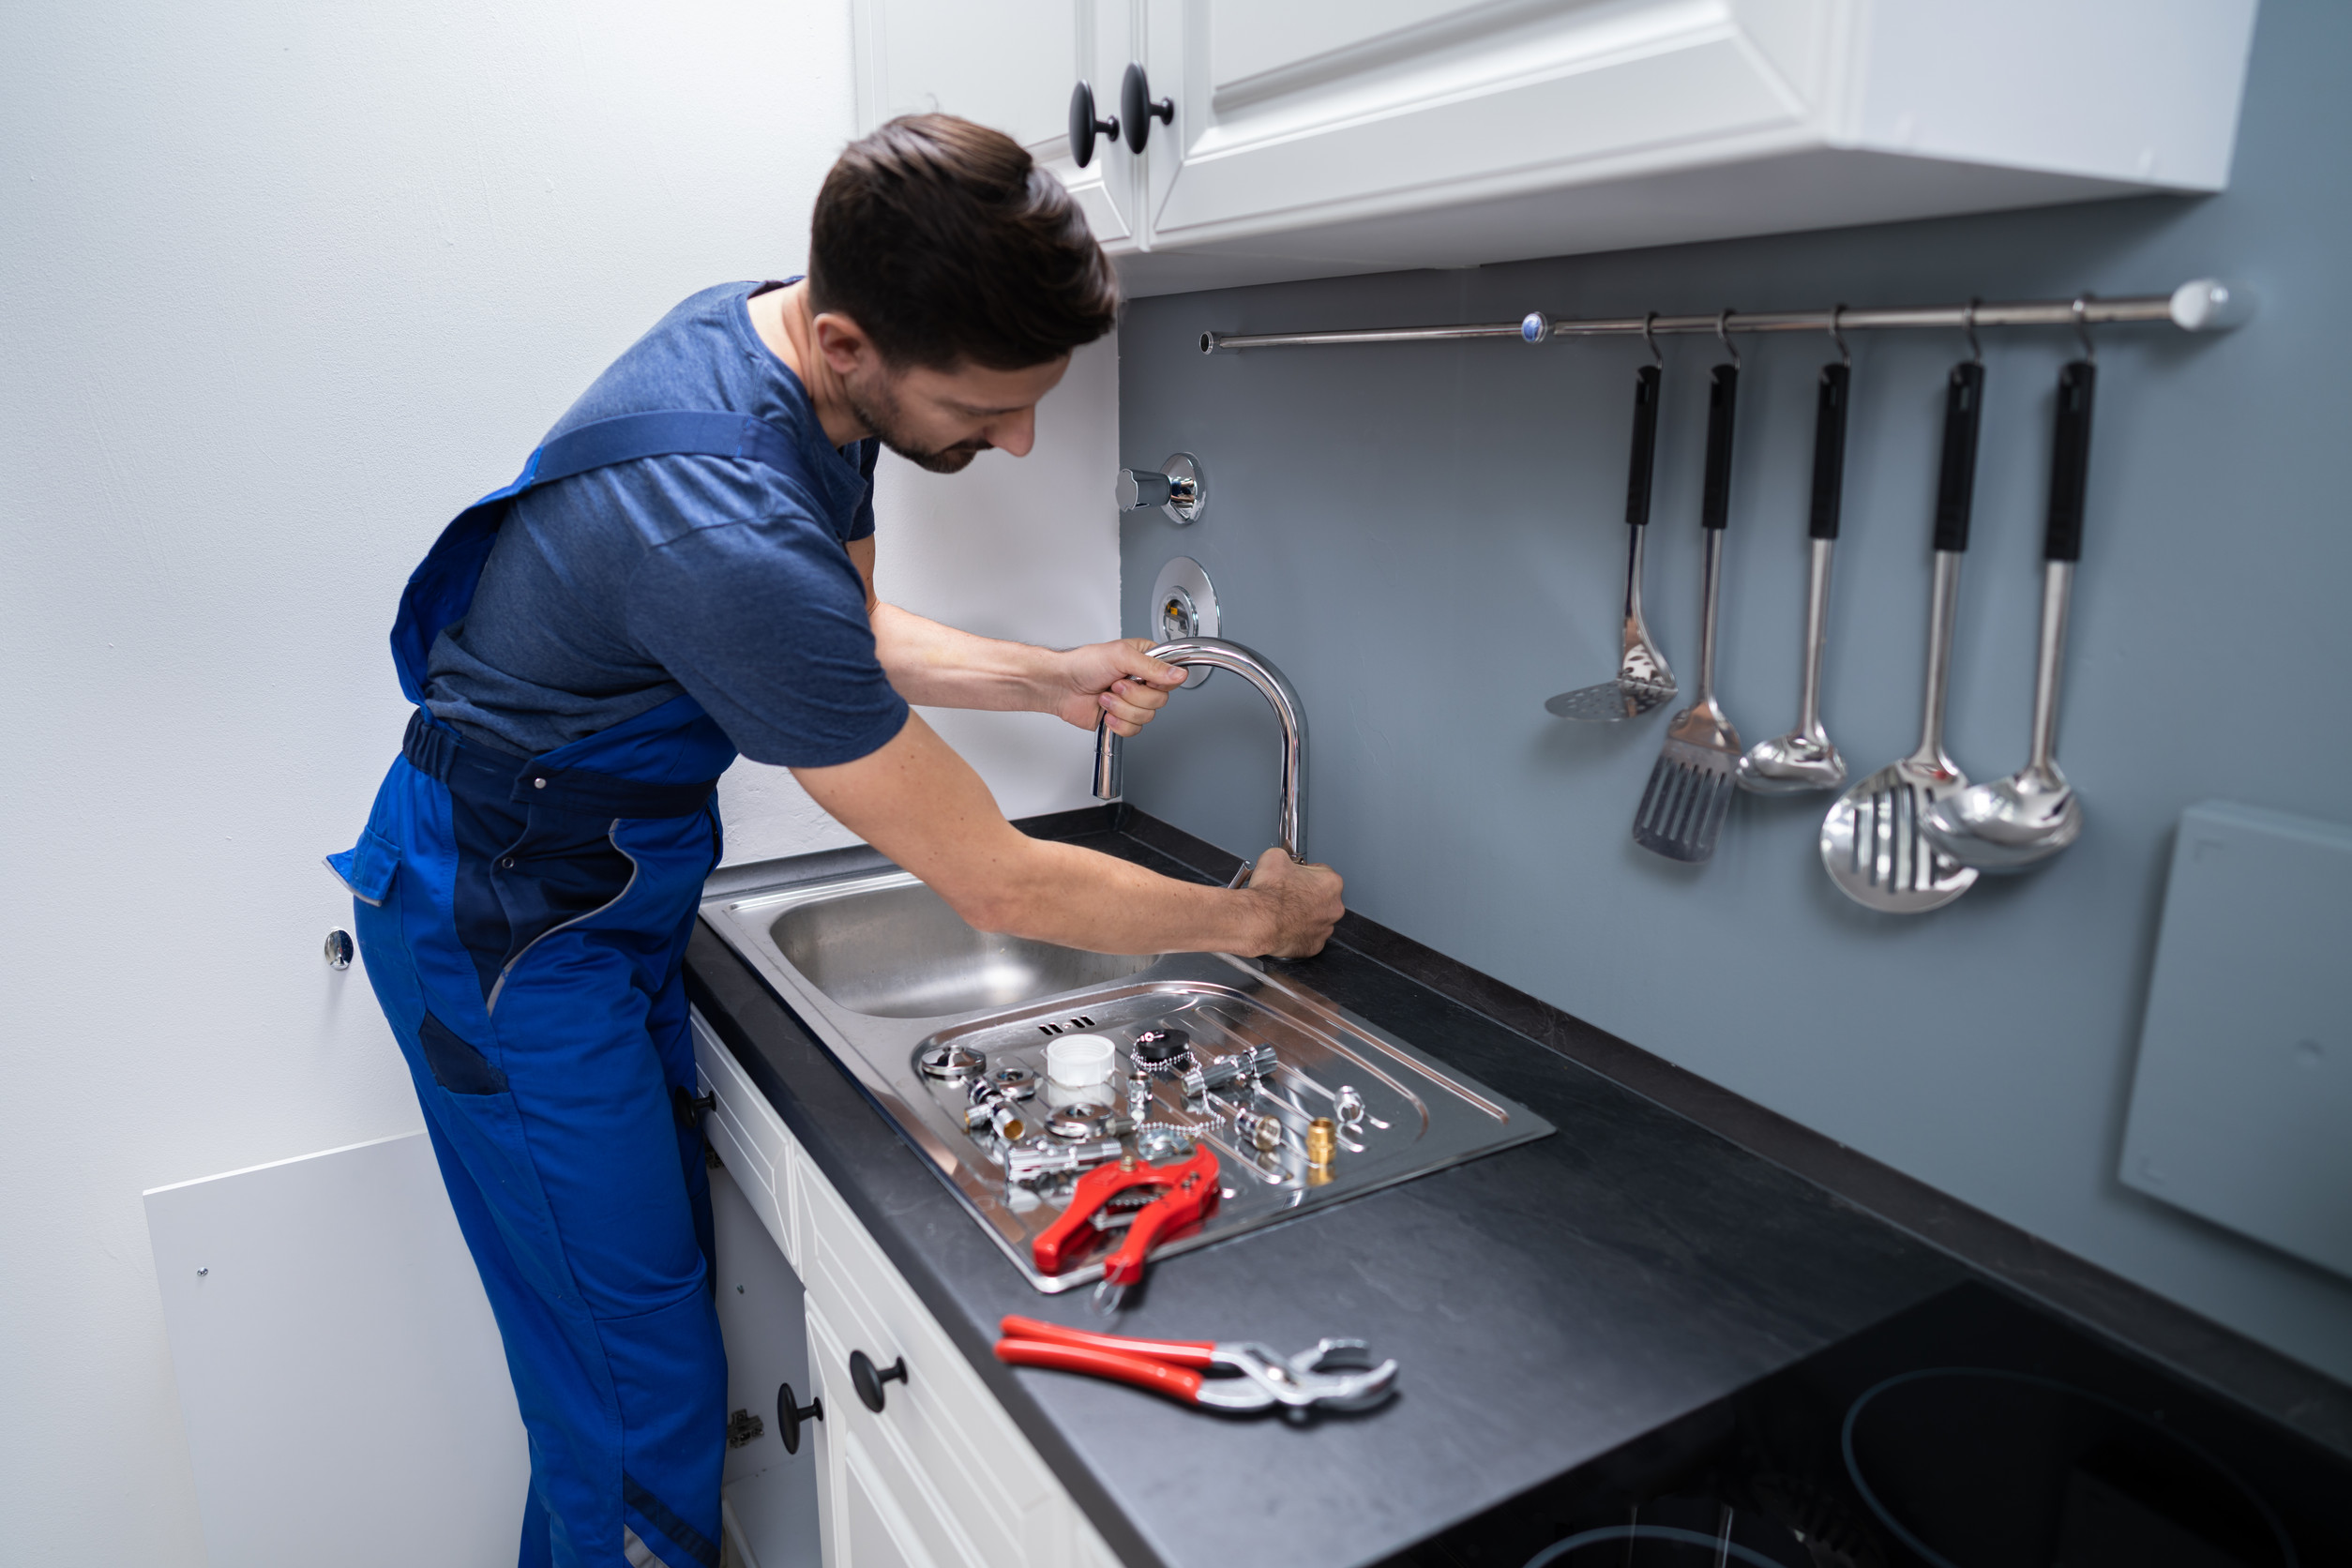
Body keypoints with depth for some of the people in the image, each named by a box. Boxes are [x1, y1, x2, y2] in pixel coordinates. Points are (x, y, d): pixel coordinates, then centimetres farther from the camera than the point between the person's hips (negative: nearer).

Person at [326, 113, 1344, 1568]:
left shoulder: (793, 350, -6)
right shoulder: (725, 533, -37)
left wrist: (1054, 677, -3)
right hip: (509, 937, -9)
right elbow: (1000, 886, -29)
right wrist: (1254, 915, -14)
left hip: (609, 888, 9)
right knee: (645, 1388, 2)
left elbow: (852, 629, 12)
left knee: (666, 1261, 18)